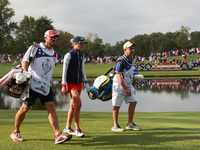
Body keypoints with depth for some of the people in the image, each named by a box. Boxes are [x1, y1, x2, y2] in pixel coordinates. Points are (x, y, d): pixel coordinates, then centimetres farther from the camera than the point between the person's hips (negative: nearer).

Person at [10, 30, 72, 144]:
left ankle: (58, 135, -14)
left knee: (51, 107, -8)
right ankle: (15, 132, 19)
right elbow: (25, 61, -6)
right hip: (33, 83, -5)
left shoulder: (54, 54, 17)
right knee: (25, 108, 1)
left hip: (46, 85, 5)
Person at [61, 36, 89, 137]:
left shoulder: (81, 55, 11)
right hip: (70, 82, -7)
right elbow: (64, 71, -10)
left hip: (78, 83, 7)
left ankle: (67, 128, 21)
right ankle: (77, 129, -6)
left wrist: (85, 82, 15)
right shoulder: (69, 55, -10)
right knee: (78, 104, -15)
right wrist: (63, 86, -13)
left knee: (73, 106, 9)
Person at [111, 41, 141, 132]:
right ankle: (115, 126, 9)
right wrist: (126, 88, -27)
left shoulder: (130, 59, 7)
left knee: (133, 102, 4)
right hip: (119, 85, -8)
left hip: (128, 84, 8)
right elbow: (118, 76, -25)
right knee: (117, 106, -1)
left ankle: (130, 124, 12)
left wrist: (133, 77, 19)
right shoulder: (121, 61, -20)